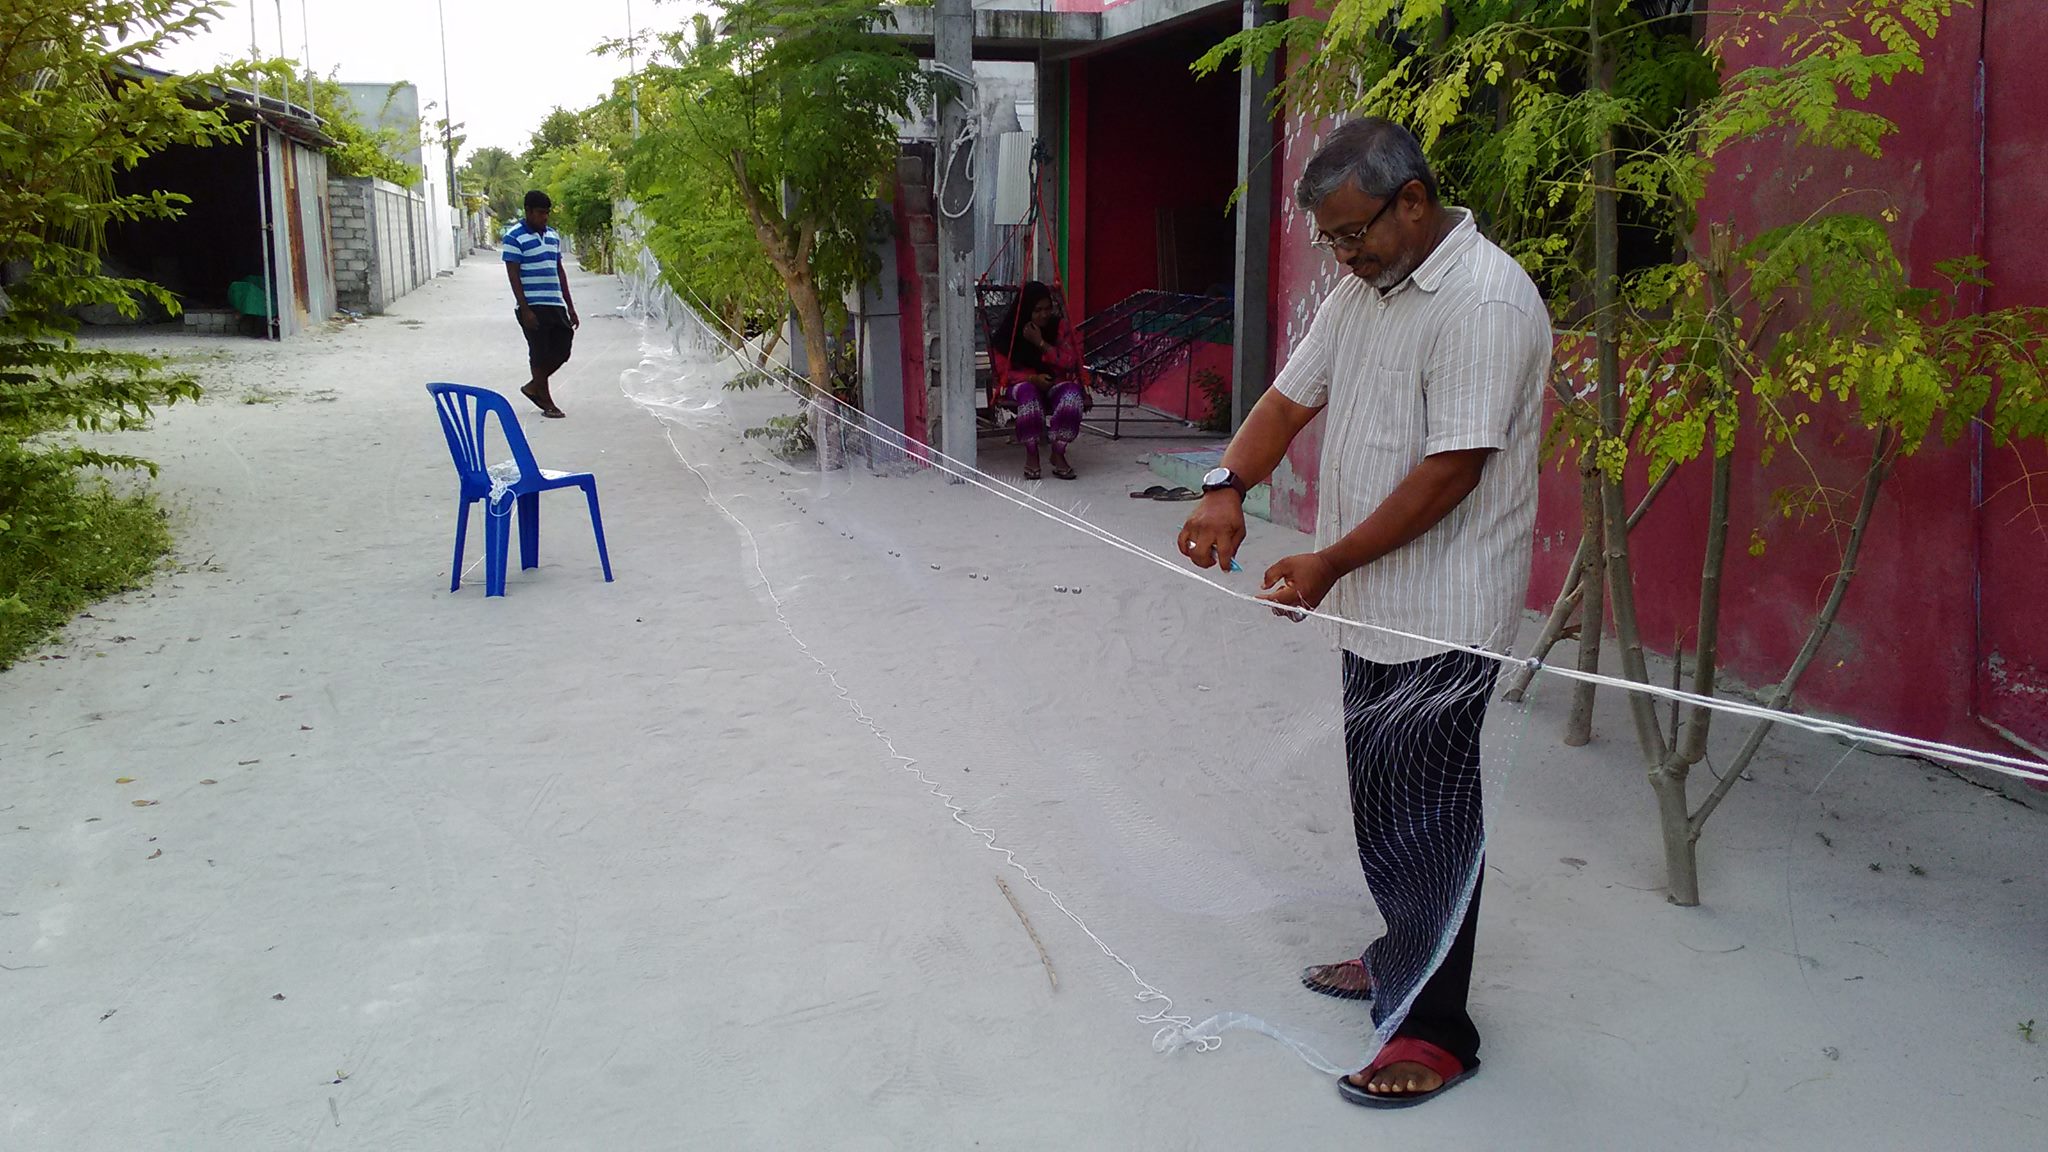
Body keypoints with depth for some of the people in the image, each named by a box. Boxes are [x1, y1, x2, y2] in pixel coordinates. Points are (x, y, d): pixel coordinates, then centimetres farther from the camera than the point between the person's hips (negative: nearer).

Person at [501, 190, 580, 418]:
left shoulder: (553, 235, 14)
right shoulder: (514, 237, -7)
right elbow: (513, 275, -11)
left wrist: (570, 306, 15)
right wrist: (524, 309, -17)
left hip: (556, 305, 7)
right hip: (533, 307, -7)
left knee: (562, 352, 7)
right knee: (540, 354, 0)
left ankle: (534, 387, 26)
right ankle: (546, 402, 11)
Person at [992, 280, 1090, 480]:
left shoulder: (1059, 325, -4)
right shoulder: (1008, 332, -5)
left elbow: (1069, 362, -10)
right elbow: (1006, 372, -5)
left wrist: (1040, 342, -20)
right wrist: (1033, 378, -23)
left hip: (1056, 382, 1)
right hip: (1025, 383, -1)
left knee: (1072, 395, -33)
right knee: (1028, 393, -37)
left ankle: (1058, 454, -24)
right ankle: (1031, 454, -25)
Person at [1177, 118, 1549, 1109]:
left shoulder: (1483, 301, -19)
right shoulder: (1364, 290, 10)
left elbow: (1453, 469, -24)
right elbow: (1292, 396, 9)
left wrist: (1330, 563, -22)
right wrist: (1228, 487, -9)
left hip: (1443, 616, -9)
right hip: (1375, 603, 9)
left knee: (1421, 813, -2)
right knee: (1382, 794, 19)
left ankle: (1437, 1028, 11)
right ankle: (1402, 956, 36)